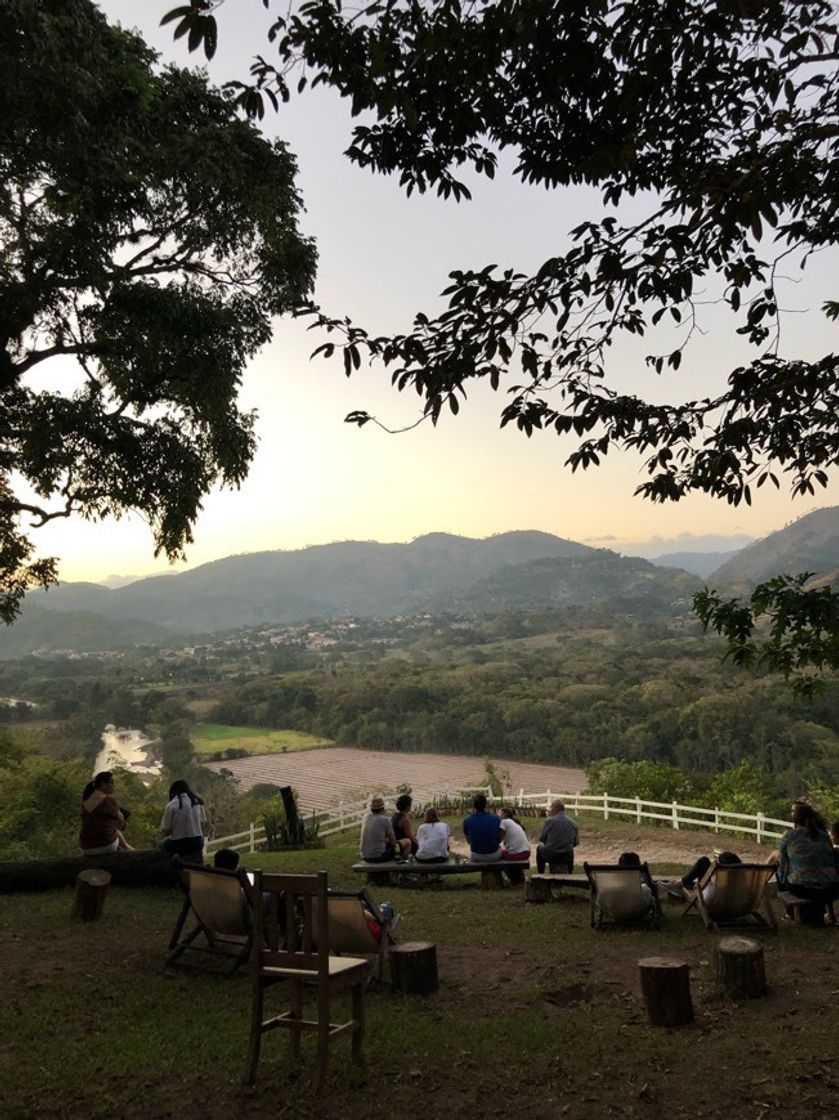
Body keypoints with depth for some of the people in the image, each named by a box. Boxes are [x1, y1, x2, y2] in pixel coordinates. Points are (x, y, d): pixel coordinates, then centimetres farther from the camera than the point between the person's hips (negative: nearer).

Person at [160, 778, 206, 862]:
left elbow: (166, 832, -8)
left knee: (162, 846, 24)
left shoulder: (171, 806, -7)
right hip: (197, 843, 3)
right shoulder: (198, 802, 4)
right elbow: (202, 824, 5)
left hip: (178, 845, -3)